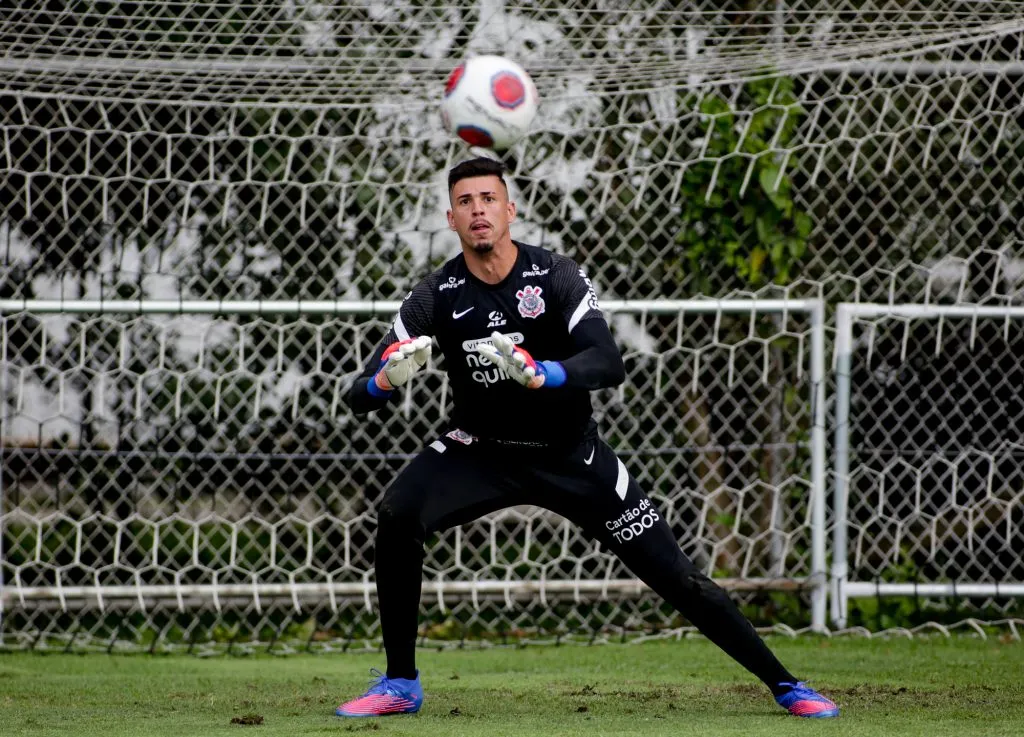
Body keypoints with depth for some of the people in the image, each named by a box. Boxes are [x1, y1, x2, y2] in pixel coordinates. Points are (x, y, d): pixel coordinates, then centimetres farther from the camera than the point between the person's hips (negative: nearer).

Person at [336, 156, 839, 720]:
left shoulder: (557, 277, -18)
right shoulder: (437, 296, -14)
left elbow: (609, 366, -32)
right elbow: (358, 396, -18)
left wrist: (537, 374, -50)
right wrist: (385, 380, -42)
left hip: (570, 455, -1)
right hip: (481, 450, 1)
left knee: (675, 577, -4)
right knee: (397, 516, -25)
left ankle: (783, 684, 12)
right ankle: (400, 683, -10)